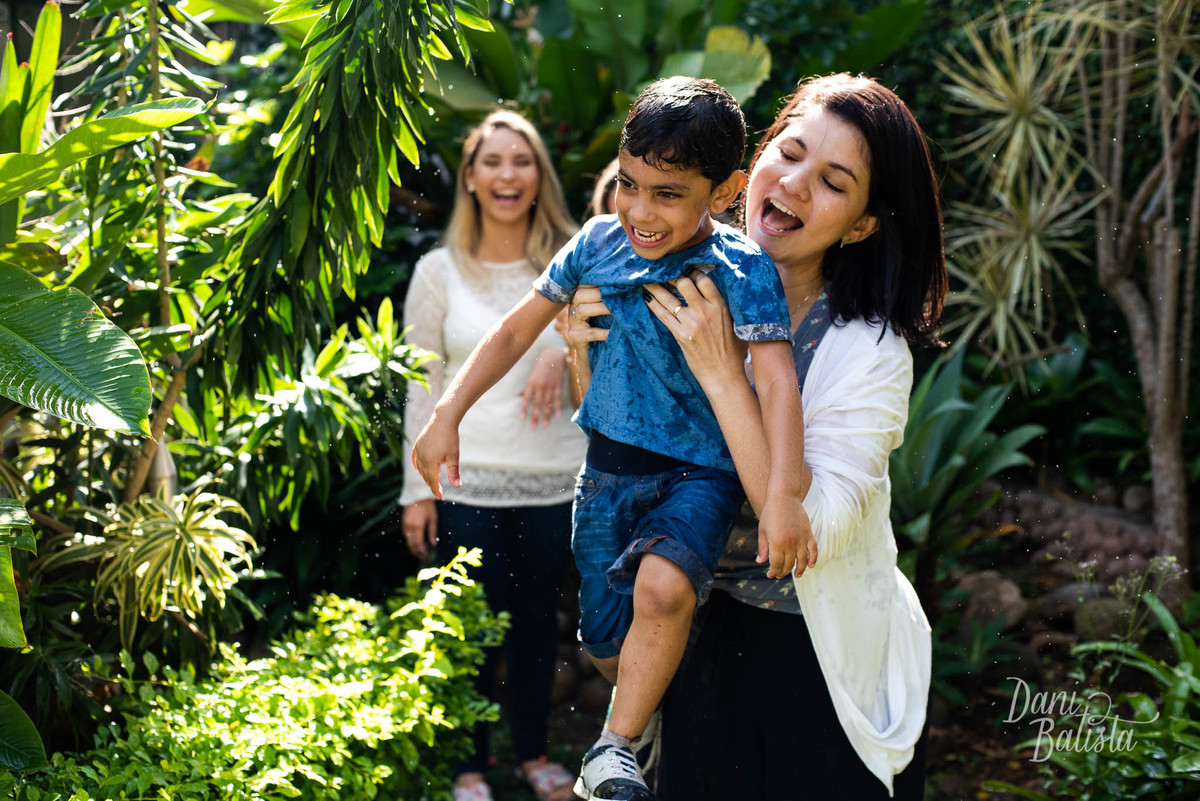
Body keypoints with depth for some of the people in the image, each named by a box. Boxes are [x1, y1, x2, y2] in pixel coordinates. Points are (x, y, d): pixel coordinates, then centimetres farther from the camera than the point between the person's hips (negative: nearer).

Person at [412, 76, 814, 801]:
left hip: (698, 473, -4)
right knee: (608, 645, 9)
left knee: (662, 587, -32)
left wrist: (783, 494, -37)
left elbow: (777, 378, -25)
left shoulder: (741, 270, -15)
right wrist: (447, 415, 4)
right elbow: (517, 332, 9)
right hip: (607, 469, 5)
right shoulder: (599, 241, -1)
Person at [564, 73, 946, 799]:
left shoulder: (870, 350, -18)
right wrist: (589, 360, -12)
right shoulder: (697, 295, -5)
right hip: (707, 635, 4)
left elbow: (812, 530, -28)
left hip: (828, 663, -4)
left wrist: (722, 372, -29)